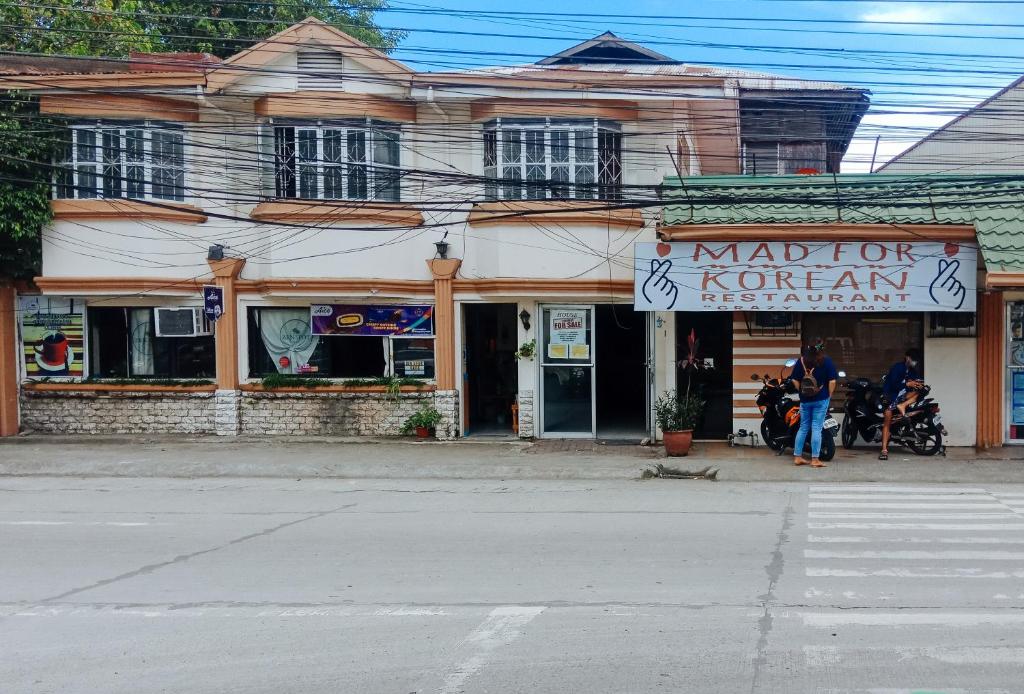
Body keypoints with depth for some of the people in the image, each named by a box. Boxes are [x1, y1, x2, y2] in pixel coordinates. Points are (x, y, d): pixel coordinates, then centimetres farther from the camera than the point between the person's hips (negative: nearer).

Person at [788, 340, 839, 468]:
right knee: (816, 428, -3)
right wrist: (829, 395, 3)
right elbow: (832, 381, -9)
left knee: (803, 428, 12)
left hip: (805, 400, 3)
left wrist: (802, 392, 13)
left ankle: (797, 457, 13)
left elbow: (794, 380, 4)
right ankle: (815, 459, -4)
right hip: (821, 400, -3)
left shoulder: (801, 360, 5)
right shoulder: (826, 361, -4)